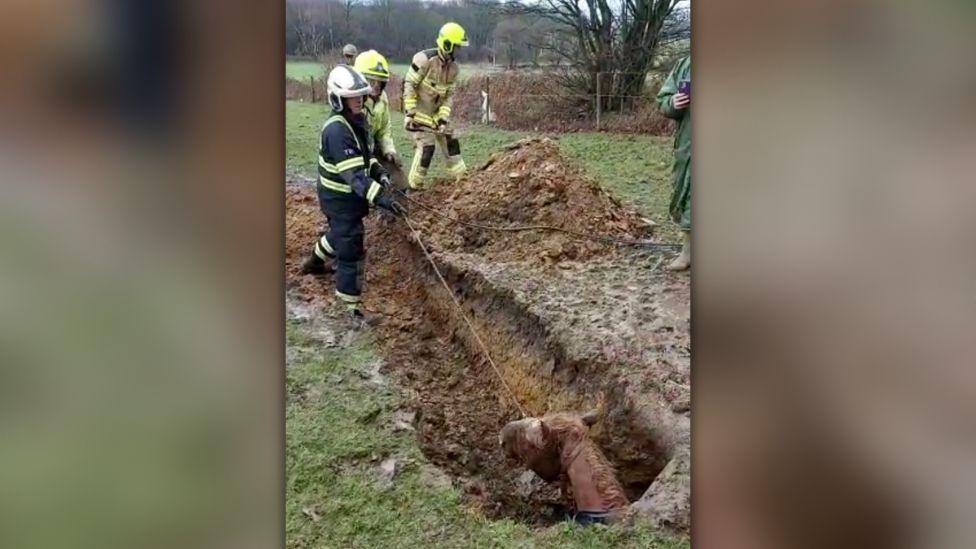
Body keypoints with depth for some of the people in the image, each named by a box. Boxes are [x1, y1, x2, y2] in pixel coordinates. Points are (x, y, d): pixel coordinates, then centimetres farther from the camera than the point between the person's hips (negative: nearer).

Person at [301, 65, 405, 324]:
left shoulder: (357, 119, 1)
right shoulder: (337, 130, -29)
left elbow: (363, 155, 15)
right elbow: (353, 174, -36)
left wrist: (379, 172, -3)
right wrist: (380, 198, -44)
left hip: (349, 196, 10)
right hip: (340, 198, -10)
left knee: (339, 232, 33)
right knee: (350, 251, -4)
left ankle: (315, 262, 60)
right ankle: (353, 308, 5)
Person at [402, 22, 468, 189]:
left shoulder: (453, 67, 0)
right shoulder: (425, 59, -21)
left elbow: (448, 95, 4)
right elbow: (409, 85, -17)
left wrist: (444, 118, -7)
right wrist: (409, 113, -19)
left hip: (438, 113, 7)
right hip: (420, 113, -7)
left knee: (450, 143, 8)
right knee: (426, 148, -14)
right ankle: (414, 186, -2)